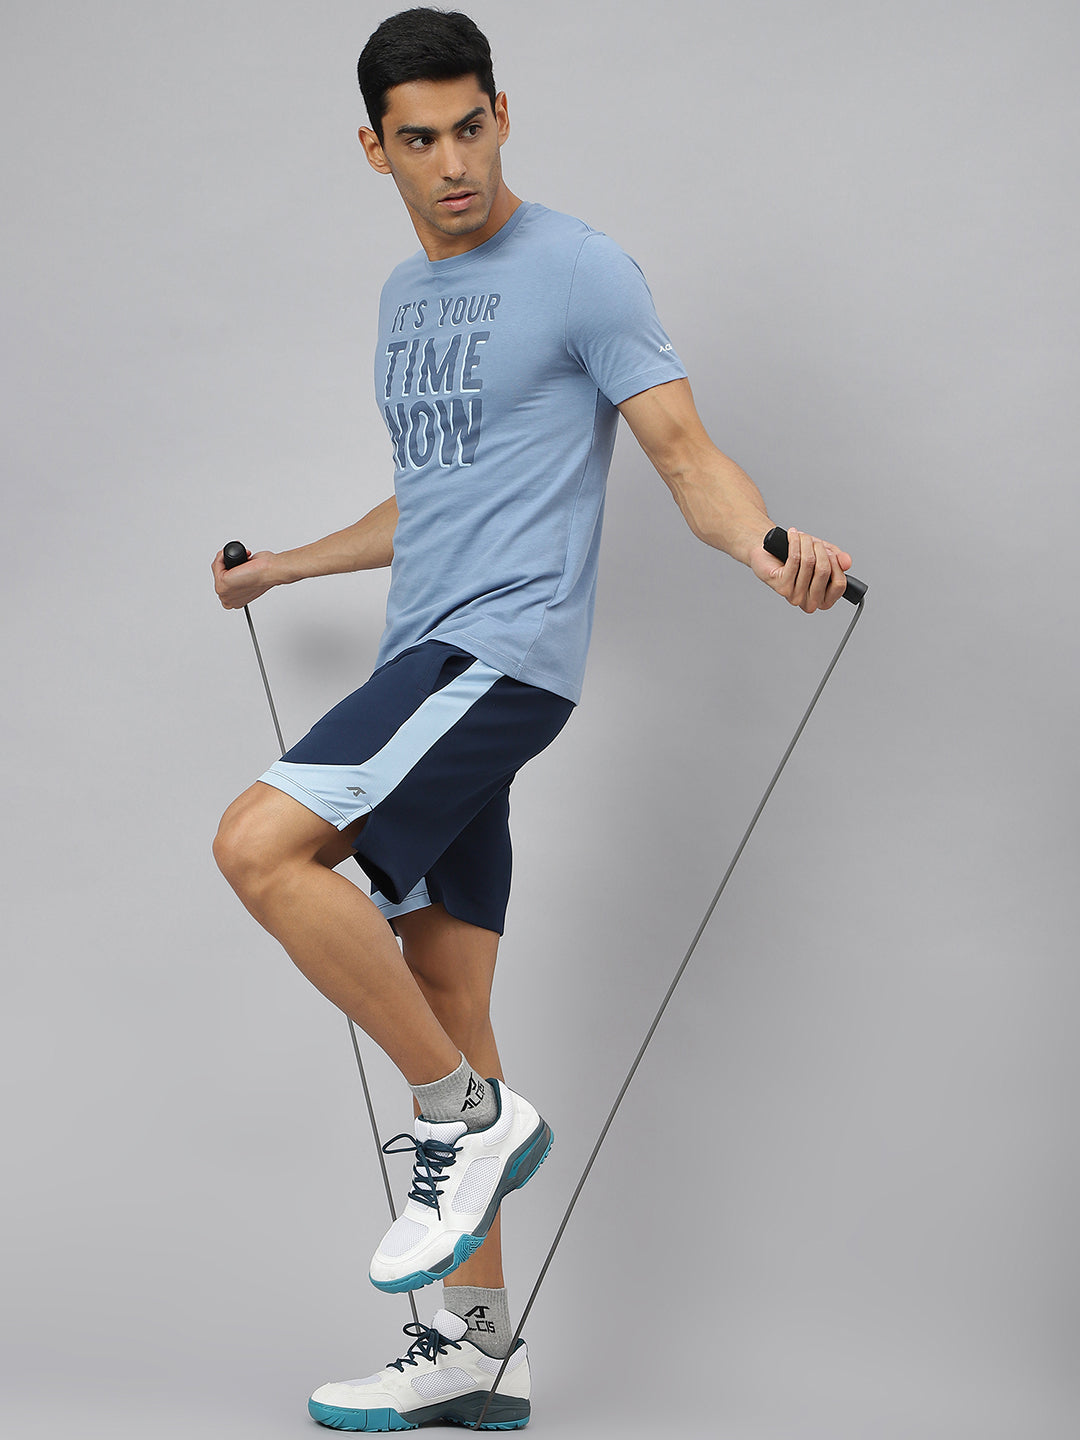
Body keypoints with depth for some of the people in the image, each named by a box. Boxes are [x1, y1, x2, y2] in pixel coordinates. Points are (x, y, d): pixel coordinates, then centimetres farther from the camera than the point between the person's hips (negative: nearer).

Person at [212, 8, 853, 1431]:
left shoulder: (579, 272, -5)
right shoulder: (404, 297, 19)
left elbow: (686, 452, -10)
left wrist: (768, 545, -31)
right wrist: (281, 567, 44)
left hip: (505, 654, -8)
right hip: (429, 666, 8)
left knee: (261, 843, -25)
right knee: (443, 1008, 7)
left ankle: (469, 1110, -10)